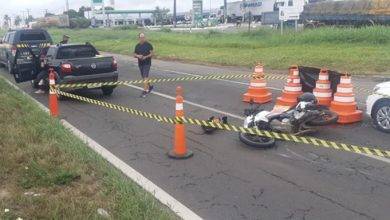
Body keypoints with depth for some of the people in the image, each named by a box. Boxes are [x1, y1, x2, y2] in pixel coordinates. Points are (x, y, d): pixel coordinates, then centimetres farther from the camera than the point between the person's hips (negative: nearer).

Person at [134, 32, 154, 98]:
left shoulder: (148, 45, -5)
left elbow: (152, 54, -5)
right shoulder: (137, 46, 9)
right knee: (143, 77, 13)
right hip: (140, 63, 5)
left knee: (145, 77, -14)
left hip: (147, 63, -5)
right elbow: (134, 55, 12)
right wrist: (138, 56, -10)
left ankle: (145, 91, -14)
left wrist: (146, 57, -19)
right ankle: (149, 86, 36)